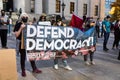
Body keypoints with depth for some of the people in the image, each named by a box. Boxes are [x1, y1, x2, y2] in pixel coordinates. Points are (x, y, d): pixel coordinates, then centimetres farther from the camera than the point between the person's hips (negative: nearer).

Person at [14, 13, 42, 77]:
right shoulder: (18, 25, -6)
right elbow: (16, 35, -13)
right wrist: (21, 28, -22)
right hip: (22, 43, -4)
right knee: (23, 57, 5)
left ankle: (34, 69, 27)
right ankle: (23, 71, 19)